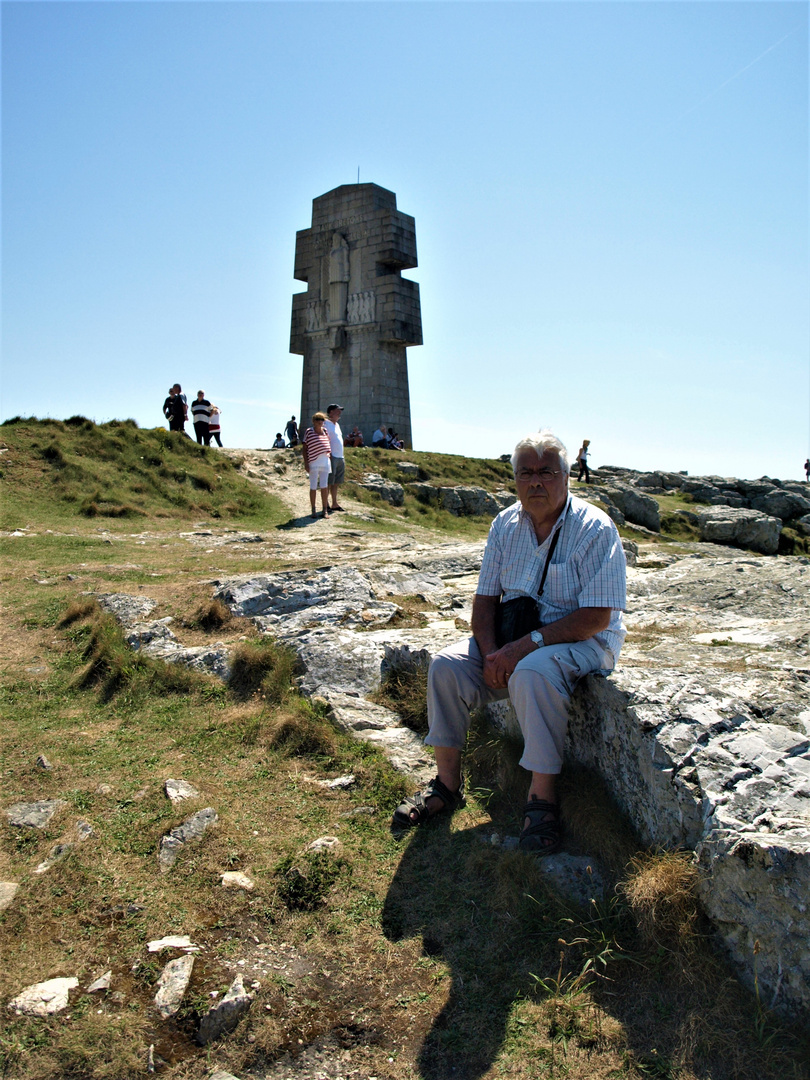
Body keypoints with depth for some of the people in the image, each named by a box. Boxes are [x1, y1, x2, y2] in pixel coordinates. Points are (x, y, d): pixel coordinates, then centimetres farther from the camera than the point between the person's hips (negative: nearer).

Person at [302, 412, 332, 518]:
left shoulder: (325, 431, 13)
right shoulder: (309, 431, 0)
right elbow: (305, 448, -1)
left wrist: (330, 457, 15)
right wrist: (305, 463, -8)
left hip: (325, 461, 4)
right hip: (313, 463, -4)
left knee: (324, 486, 3)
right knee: (313, 487, 2)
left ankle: (325, 510, 8)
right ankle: (313, 510, 10)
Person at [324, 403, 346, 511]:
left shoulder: (337, 424, 21)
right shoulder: (326, 423, -8)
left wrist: (342, 458, 22)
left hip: (340, 457, 9)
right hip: (331, 457, -9)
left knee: (336, 483, 12)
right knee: (328, 482, -6)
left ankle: (334, 504, 18)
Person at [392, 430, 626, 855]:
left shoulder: (595, 529, -14)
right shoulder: (506, 524, 4)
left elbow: (596, 617, -19)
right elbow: (486, 598, 4)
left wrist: (528, 644, -26)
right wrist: (490, 653, -14)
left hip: (580, 641, -5)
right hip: (512, 636, 6)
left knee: (533, 673, -37)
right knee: (447, 665, -16)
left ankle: (542, 797, -20)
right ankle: (447, 783, 0)